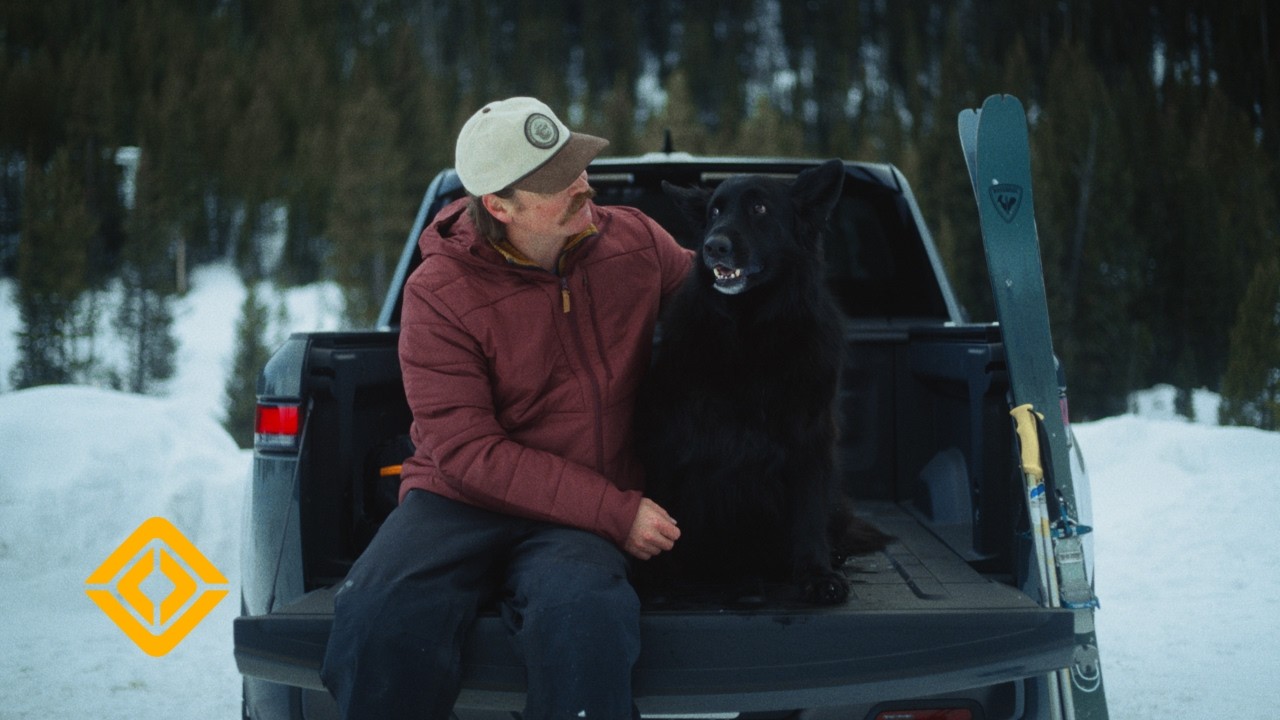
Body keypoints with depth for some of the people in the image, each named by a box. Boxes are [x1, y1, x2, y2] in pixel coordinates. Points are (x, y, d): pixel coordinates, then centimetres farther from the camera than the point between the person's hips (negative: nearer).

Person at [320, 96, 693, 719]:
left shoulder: (635, 241, 2)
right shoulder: (440, 294, -10)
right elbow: (468, 453, -15)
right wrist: (614, 512, -19)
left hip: (577, 525, 1)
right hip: (461, 503, -1)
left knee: (585, 611, -35)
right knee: (379, 613, -32)